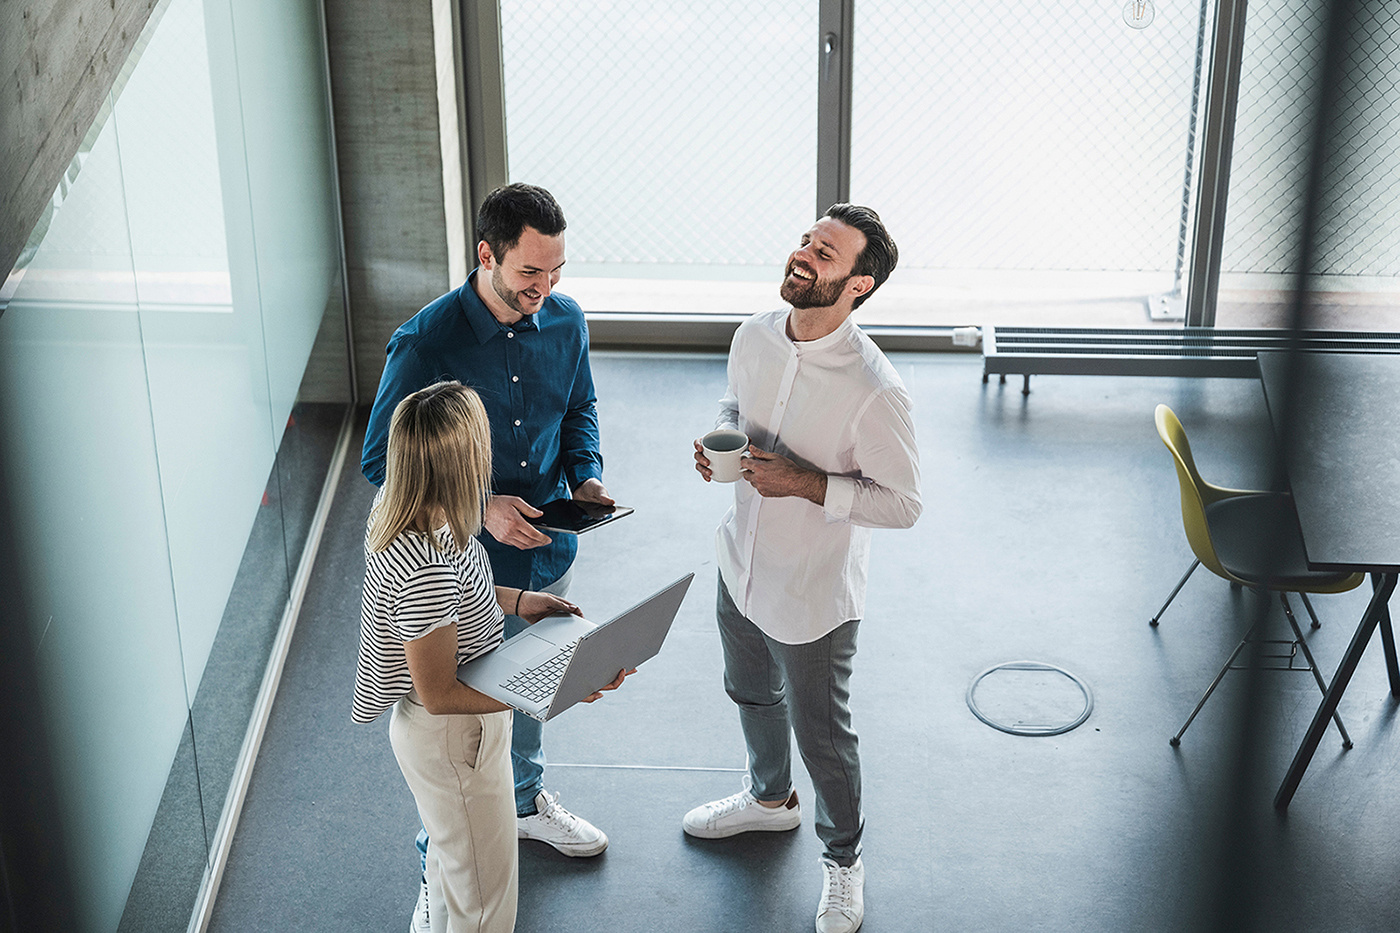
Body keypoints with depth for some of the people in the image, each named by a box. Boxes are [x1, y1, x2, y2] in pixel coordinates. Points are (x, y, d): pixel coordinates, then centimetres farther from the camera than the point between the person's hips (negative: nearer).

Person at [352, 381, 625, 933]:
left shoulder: (397, 506, -11)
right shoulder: (428, 570, -38)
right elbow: (438, 694, -29)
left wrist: (513, 600, 3)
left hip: (439, 734, 9)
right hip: (454, 741, -9)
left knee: (451, 859, 33)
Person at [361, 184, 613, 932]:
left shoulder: (566, 320, -9)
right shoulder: (426, 344, -25)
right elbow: (380, 461, -17)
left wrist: (586, 476, -9)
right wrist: (477, 507, -26)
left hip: (545, 557, 5)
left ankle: (524, 800, 55)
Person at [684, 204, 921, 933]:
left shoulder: (874, 390, -30)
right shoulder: (753, 337, -10)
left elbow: (903, 503, -21)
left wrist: (805, 484, -29)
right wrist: (718, 441, -11)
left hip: (814, 594, -6)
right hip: (742, 566, 7)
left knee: (821, 734, 12)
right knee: (751, 694, 29)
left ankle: (842, 858, 40)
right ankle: (770, 798, 59)